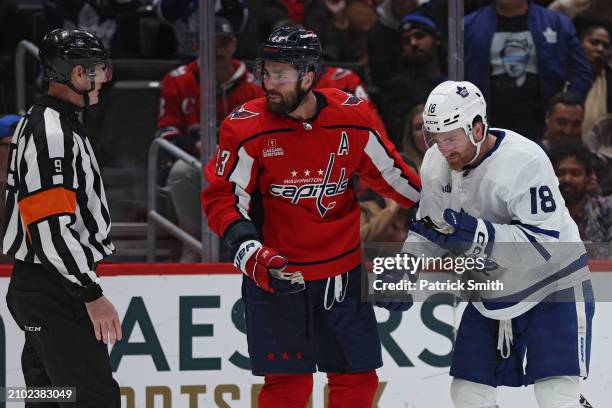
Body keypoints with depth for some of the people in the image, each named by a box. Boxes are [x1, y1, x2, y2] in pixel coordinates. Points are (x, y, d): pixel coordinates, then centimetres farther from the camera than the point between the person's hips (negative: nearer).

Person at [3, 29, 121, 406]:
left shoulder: (42, 122, 15)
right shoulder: (52, 134, -19)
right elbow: (51, 227, -25)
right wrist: (92, 294, -23)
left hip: (42, 289, 11)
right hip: (54, 293, -11)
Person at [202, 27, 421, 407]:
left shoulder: (353, 116, -5)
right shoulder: (246, 128, -11)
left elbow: (391, 173, 9)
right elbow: (222, 196, -6)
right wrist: (249, 249, -20)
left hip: (343, 272, 3)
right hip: (275, 274, -3)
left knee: (358, 377, 7)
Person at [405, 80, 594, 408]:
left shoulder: (525, 162, -27)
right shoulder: (436, 164, -6)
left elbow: (546, 242, -31)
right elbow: (428, 227, 10)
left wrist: (480, 235, -41)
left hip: (553, 290, -7)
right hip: (489, 292, 7)